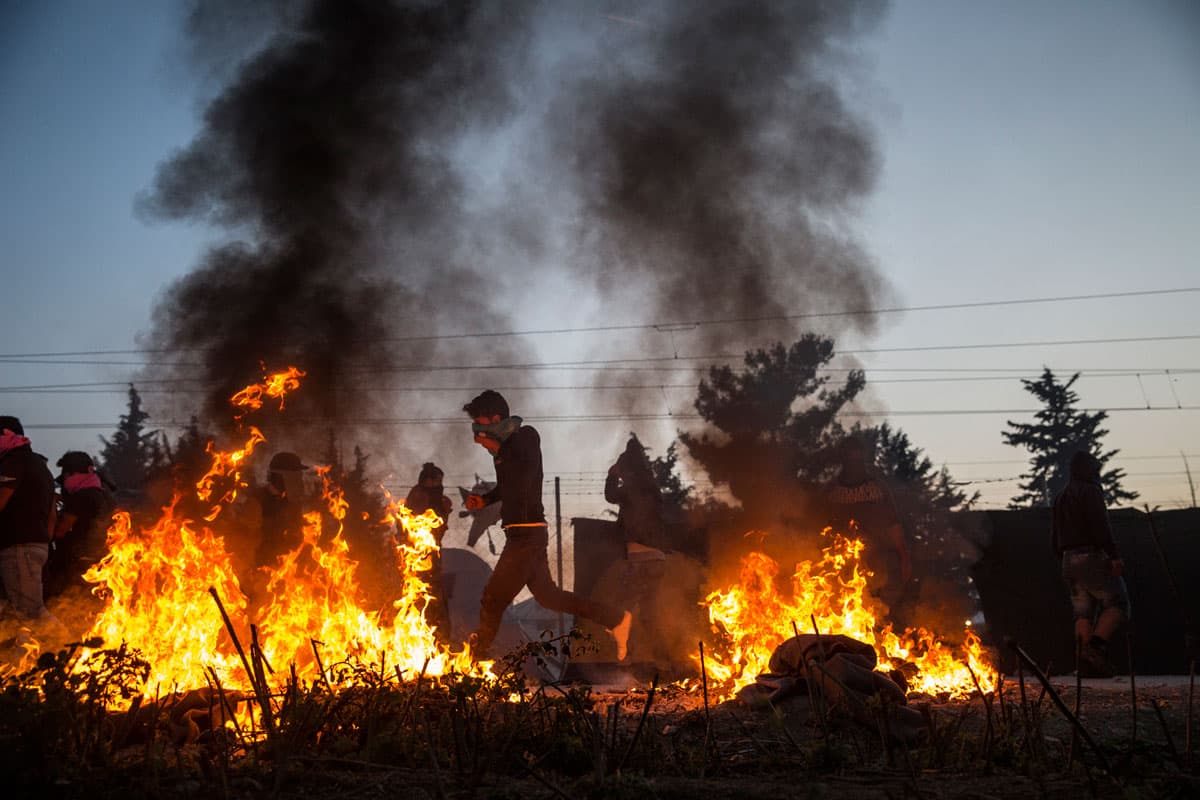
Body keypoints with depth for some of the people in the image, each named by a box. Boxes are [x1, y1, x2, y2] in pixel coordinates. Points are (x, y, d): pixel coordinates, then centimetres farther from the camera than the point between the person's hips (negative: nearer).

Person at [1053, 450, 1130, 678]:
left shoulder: (1061, 497, 20)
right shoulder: (1090, 491, -5)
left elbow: (1055, 537, 20)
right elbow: (1099, 525, -17)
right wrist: (1115, 556, -19)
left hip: (1069, 559, 8)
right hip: (1092, 557, -8)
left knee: (1083, 612, 5)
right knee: (1117, 603, -4)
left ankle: (1086, 664, -2)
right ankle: (1096, 646, -21)